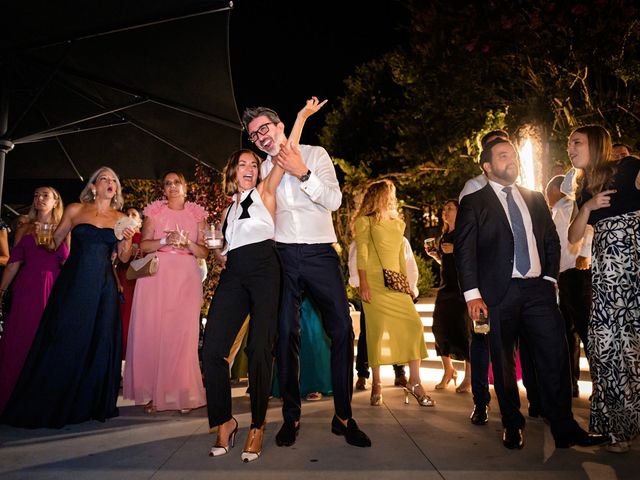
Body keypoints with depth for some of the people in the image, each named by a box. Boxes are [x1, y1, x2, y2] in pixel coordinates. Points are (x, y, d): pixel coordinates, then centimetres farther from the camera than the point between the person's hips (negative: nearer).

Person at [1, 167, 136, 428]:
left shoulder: (121, 218, 9)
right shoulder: (75, 210, 4)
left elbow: (123, 257, 11)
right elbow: (53, 242, 11)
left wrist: (127, 240, -5)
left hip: (103, 288, 2)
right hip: (73, 283, -2)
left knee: (100, 344, 3)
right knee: (64, 341, 0)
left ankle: (91, 404, 18)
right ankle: (49, 406, 16)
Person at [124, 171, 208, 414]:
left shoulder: (197, 214, 13)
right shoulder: (154, 211, 13)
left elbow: (203, 252, 8)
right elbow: (143, 245, 5)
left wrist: (187, 242, -10)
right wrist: (165, 241, -11)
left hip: (185, 278, 0)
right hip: (156, 276, 0)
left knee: (183, 334, -6)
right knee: (151, 332, -6)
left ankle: (183, 394, 2)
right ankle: (152, 393, 4)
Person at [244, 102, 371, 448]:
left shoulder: (315, 154, 5)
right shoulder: (263, 168, 13)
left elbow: (334, 201, -7)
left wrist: (303, 173, -16)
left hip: (320, 253, -2)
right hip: (282, 254, 2)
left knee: (342, 330, -4)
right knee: (286, 335, 3)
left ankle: (343, 416, 10)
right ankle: (291, 416, 15)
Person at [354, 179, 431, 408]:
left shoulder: (398, 224, 22)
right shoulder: (365, 222, 4)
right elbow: (362, 254, -5)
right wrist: (363, 284, -14)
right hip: (375, 283, -5)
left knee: (414, 325, -7)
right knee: (377, 330, -6)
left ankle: (414, 383, 1)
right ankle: (376, 385, 5)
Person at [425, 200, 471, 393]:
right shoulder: (445, 235, 17)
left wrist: (456, 249, -22)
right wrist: (434, 254, 7)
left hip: (462, 287, -7)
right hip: (446, 286, 7)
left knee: (463, 328, -5)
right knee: (440, 327, 4)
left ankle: (468, 377, 6)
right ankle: (448, 371, 21)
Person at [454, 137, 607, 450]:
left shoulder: (535, 199, 16)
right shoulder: (473, 203, 1)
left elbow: (552, 240, 18)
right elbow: (464, 250, -5)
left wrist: (550, 277, 5)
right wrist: (472, 294, -12)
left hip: (538, 289, 4)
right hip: (498, 293, -3)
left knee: (555, 356, 0)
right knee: (504, 362, 5)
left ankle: (564, 429, 12)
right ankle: (512, 426, 21)